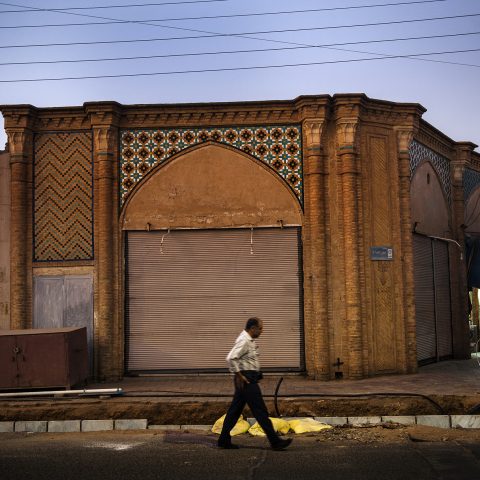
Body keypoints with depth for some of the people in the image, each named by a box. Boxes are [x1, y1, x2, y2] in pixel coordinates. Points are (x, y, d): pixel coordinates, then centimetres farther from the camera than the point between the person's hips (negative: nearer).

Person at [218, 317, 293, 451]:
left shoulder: (249, 340, 16)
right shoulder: (244, 341, -16)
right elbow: (231, 358, -25)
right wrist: (239, 375, -20)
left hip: (248, 379, 10)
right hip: (246, 380, -10)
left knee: (235, 410, 12)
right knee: (260, 411, -6)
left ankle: (224, 440, 17)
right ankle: (275, 442, -2)